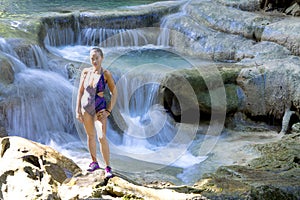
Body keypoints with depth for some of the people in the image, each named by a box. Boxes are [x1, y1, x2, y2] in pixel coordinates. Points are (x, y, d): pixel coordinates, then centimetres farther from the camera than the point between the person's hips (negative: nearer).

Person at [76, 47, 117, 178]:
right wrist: (77, 110, 3)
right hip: (86, 107, 4)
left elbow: (114, 93, -7)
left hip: (100, 108, -4)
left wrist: (108, 111, -11)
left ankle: (107, 167, -8)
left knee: (102, 137, -15)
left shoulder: (106, 74, -12)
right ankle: (94, 162, 28)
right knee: (90, 136, 12)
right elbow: (80, 91, 5)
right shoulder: (85, 72, -2)